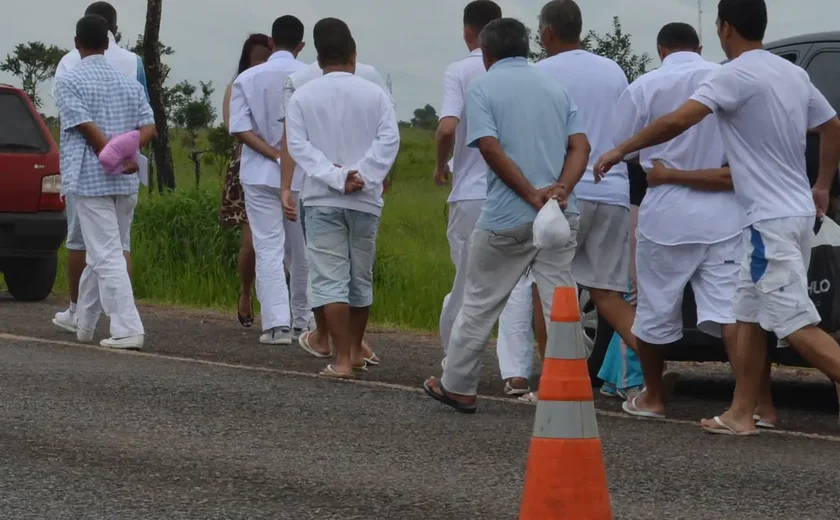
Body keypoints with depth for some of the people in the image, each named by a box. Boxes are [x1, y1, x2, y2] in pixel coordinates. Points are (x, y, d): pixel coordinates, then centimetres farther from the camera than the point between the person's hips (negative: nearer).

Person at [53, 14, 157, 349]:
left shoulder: (69, 82, -4)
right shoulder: (128, 83, 13)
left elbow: (87, 128, -14)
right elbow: (149, 127, 2)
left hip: (91, 180, -6)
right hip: (126, 184, 6)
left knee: (106, 257, -8)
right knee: (101, 255, 17)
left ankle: (128, 330, -16)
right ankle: (83, 324, 27)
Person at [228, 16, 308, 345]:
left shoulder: (248, 79, -2)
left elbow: (239, 129, -9)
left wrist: (275, 154, -10)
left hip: (261, 175, 0)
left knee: (269, 250, -1)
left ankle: (277, 324, -11)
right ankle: (302, 318, 21)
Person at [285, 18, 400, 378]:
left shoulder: (303, 97, 0)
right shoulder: (374, 95, 1)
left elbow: (298, 145, -9)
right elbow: (388, 139, -10)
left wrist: (334, 177, -14)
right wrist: (362, 176, -14)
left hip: (322, 199, -2)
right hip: (365, 199, 2)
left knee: (330, 278, -4)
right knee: (361, 277, 16)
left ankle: (342, 359, -12)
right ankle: (355, 351, 27)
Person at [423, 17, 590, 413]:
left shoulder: (483, 87, -2)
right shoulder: (555, 88, 14)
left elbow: (490, 148, -14)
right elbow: (580, 145, 2)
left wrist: (532, 195, -15)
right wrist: (561, 188, -11)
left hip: (507, 217, -4)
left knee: (479, 304, 9)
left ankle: (457, 387, 19)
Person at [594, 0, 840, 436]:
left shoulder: (736, 75, -14)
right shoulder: (792, 73, 12)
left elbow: (678, 121, -23)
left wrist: (621, 151, -13)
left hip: (771, 220, -9)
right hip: (797, 212, 9)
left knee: (797, 325, -11)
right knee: (749, 317, 15)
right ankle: (740, 415, 17)